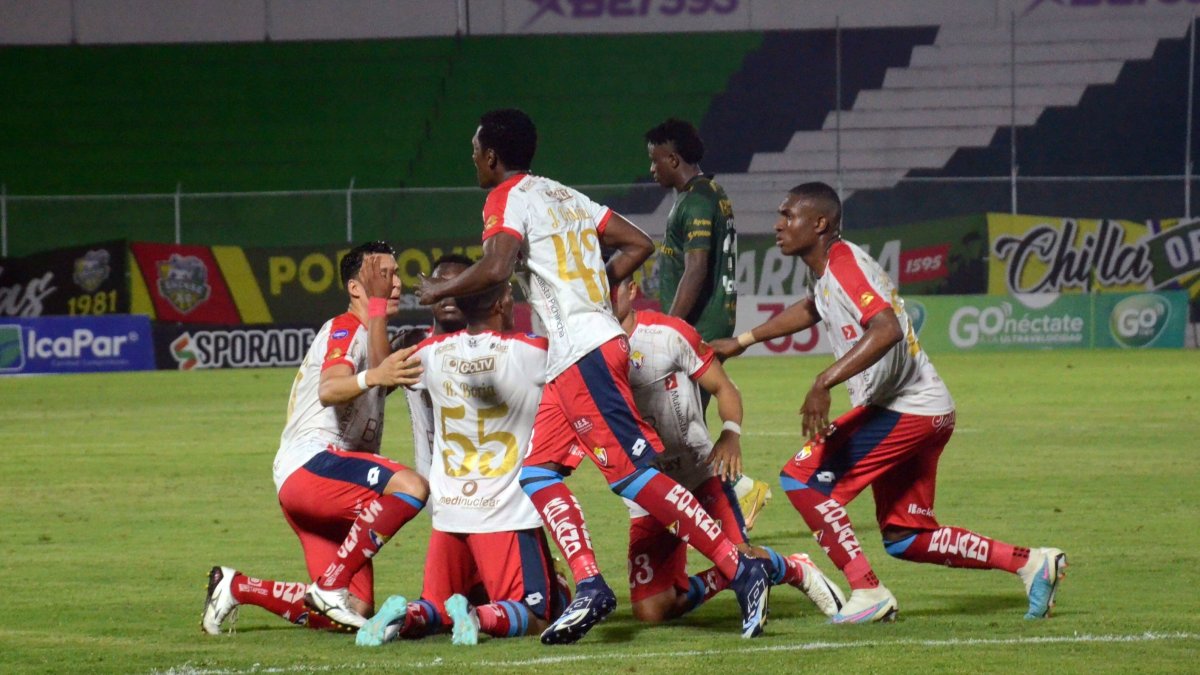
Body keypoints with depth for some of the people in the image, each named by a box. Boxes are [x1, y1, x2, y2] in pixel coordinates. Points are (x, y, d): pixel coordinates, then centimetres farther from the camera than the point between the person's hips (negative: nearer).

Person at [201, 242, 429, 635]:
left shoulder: (366, 333, 26)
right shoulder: (345, 329, -5)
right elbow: (328, 390, -25)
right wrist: (372, 377, -47)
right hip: (311, 463, -10)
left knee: (355, 612, 5)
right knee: (411, 487, -34)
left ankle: (235, 588, 18)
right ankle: (331, 586, -30)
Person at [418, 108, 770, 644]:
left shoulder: (508, 198, -4)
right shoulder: (565, 195, 21)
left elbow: (496, 268, -21)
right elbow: (639, 245, 21)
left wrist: (438, 291, -6)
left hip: (581, 353, -9)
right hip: (573, 360, 9)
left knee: (631, 471, -12)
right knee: (537, 472, 11)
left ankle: (739, 569, -17)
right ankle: (589, 587, 0)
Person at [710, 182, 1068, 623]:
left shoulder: (845, 266, -17)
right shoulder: (823, 270, 14)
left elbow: (887, 330, -34)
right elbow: (812, 309, 39)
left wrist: (824, 383, -39)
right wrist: (742, 341, 40)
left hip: (906, 411, -10)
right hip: (924, 410, 10)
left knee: (803, 479, -13)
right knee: (904, 539, 13)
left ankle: (868, 592, -11)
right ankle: (1030, 563, 16)